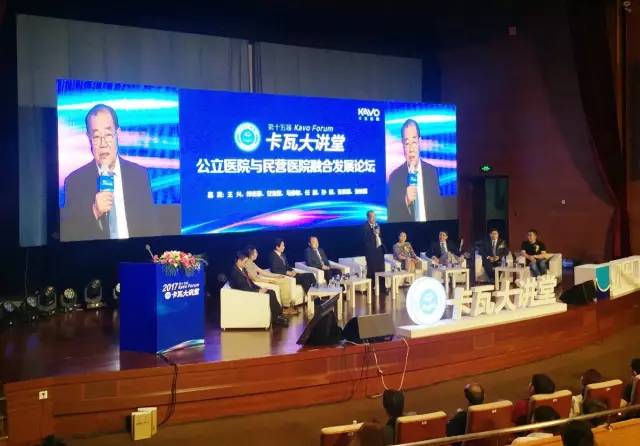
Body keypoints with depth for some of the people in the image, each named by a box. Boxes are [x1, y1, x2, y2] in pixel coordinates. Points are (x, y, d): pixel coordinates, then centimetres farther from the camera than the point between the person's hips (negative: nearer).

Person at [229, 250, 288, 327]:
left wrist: (260, 288, 2)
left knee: (271, 292, -3)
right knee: (269, 295, -16)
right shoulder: (235, 272, -21)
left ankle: (279, 315, -1)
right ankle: (275, 319, -3)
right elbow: (244, 289, -24)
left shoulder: (242, 269, 9)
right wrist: (259, 291, -17)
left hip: (250, 290, 9)